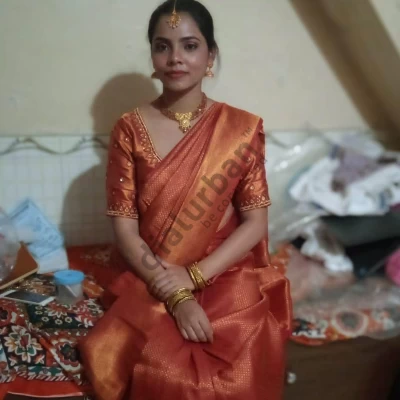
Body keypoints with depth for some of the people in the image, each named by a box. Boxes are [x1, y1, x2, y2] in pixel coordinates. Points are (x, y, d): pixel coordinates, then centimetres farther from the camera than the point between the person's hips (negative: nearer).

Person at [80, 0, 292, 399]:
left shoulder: (241, 128, -3)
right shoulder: (130, 129, -2)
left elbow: (256, 222, -4)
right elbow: (124, 225, -6)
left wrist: (193, 277, -14)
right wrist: (174, 294, -17)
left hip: (226, 278, 1)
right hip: (149, 283, 0)